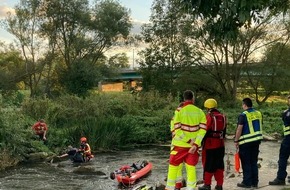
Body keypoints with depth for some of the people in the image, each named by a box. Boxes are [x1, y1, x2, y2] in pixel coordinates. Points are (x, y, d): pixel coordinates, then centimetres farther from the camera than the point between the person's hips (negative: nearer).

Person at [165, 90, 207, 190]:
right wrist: (196, 144, -11)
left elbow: (177, 130, -13)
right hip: (194, 145, 3)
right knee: (191, 167, 10)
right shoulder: (200, 112, 0)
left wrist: (189, 141, -10)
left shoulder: (179, 111, -8)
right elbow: (203, 129, -7)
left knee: (173, 165, 10)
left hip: (180, 144, -2)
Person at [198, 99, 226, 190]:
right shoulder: (222, 117, 8)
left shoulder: (209, 116, -15)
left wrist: (201, 142, -5)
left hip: (210, 144, -7)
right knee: (219, 164, 12)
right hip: (220, 144, 7)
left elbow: (205, 130, -15)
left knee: (208, 165, 2)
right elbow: (224, 131, 14)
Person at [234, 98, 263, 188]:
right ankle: (255, 182, 18)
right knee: (254, 162, 13)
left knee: (246, 163, 3)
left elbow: (239, 129, -15)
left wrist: (236, 141, -7)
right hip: (257, 140, 6)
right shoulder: (258, 113, 7)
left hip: (246, 142, -6)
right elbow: (259, 127, 13)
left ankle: (247, 183, 8)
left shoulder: (243, 115, -13)